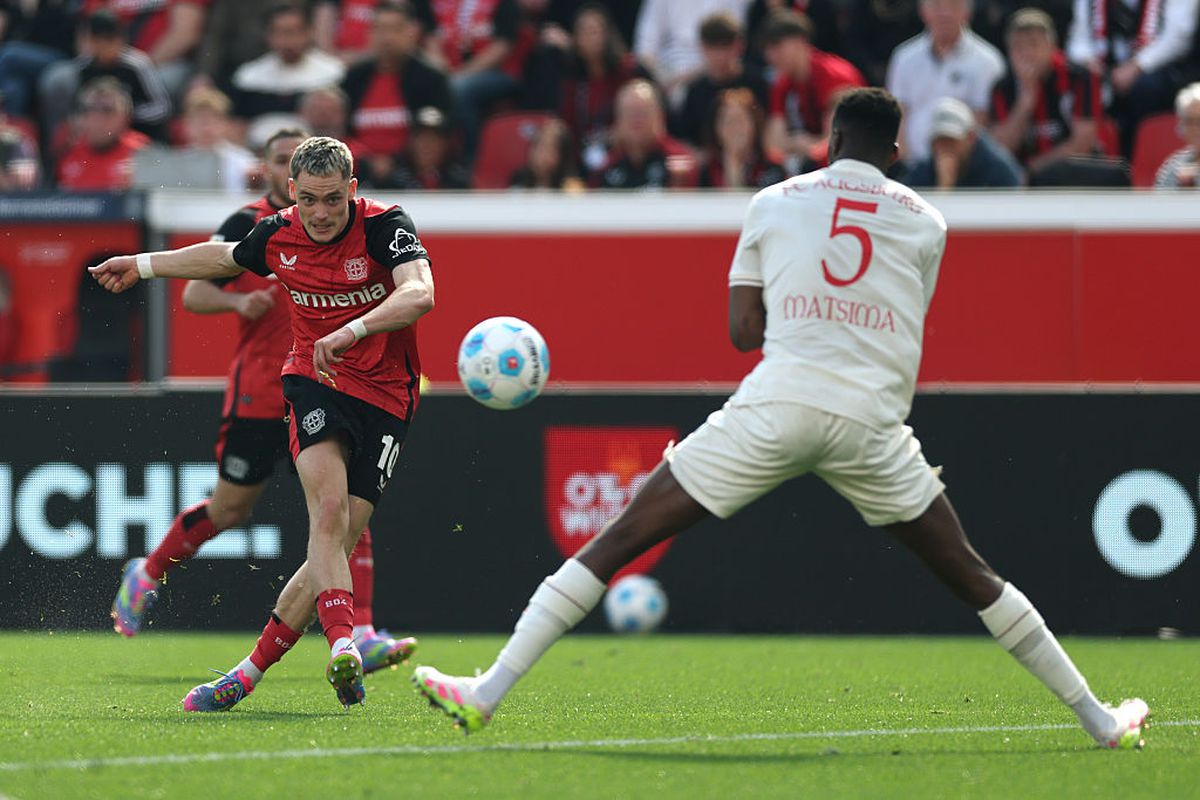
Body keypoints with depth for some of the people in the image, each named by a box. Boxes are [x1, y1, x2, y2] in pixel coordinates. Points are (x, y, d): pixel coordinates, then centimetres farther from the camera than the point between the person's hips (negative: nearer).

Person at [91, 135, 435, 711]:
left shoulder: (385, 226, -14)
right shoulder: (277, 236, 1)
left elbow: (419, 294, -32)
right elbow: (225, 257, 25)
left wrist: (352, 331, -45)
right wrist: (144, 265, 34)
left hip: (384, 396, -2)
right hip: (314, 382, 2)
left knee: (335, 545, -7)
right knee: (328, 507, -26)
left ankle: (249, 674, 4)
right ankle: (342, 646, -40)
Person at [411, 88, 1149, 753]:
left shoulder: (774, 203, 12)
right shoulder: (926, 223, 13)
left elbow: (744, 331, 12)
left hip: (777, 404, -1)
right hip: (872, 422, 1)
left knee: (618, 542, 3)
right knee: (970, 576, 17)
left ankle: (488, 692, -4)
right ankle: (1099, 719, 19)